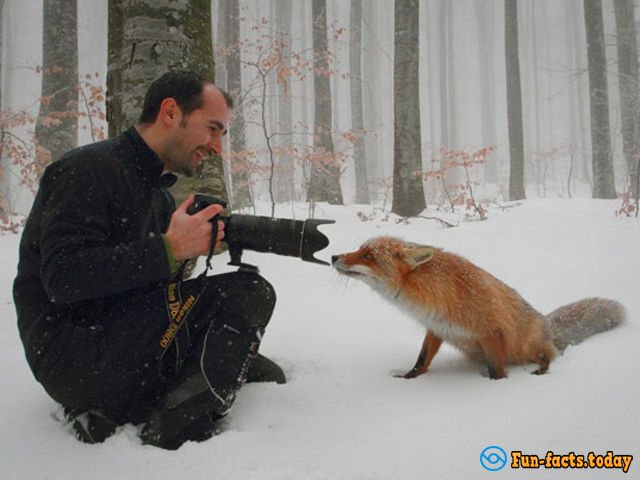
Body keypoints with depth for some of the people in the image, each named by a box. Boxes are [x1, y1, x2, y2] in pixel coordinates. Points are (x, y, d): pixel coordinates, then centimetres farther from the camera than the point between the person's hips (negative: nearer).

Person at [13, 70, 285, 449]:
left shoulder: (158, 194, 18)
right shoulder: (91, 169, -11)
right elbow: (63, 279, -23)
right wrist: (168, 250, -25)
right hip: (69, 357, -9)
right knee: (249, 292, -16)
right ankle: (175, 432, -18)